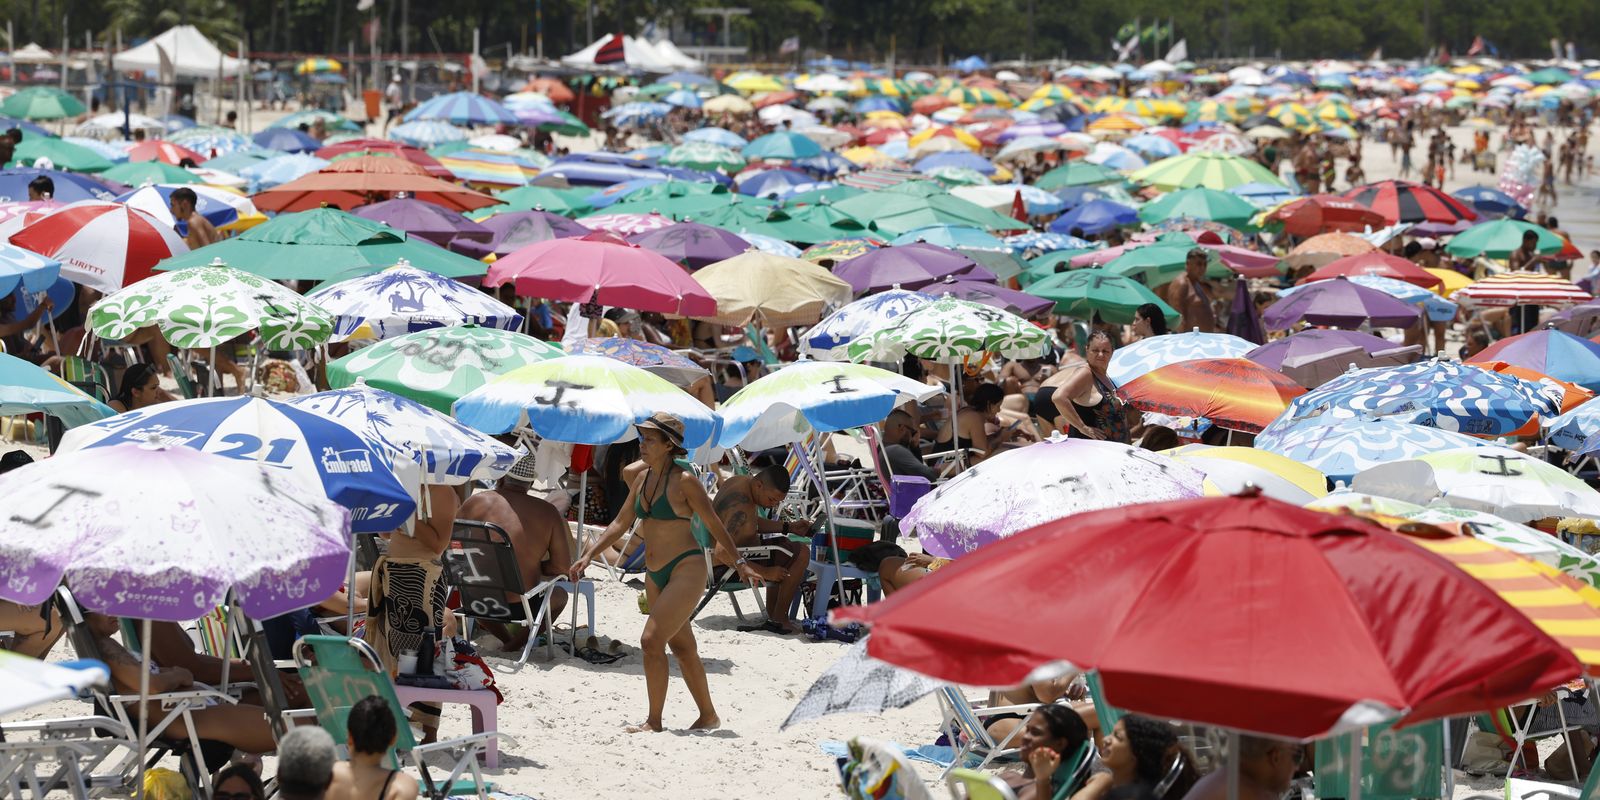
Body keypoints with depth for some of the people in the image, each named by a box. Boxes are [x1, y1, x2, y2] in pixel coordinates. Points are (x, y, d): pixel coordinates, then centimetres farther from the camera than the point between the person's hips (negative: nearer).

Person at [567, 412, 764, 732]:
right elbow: (621, 523, 15)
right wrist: (588, 556, 9)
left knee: (651, 641, -14)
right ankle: (708, 715, 24)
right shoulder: (643, 478, 9)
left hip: (686, 569, -8)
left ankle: (654, 720, -6)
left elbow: (714, 524, -6)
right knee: (682, 647, 14)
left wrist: (739, 562, -5)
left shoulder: (684, 481, -12)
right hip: (655, 574, 8)